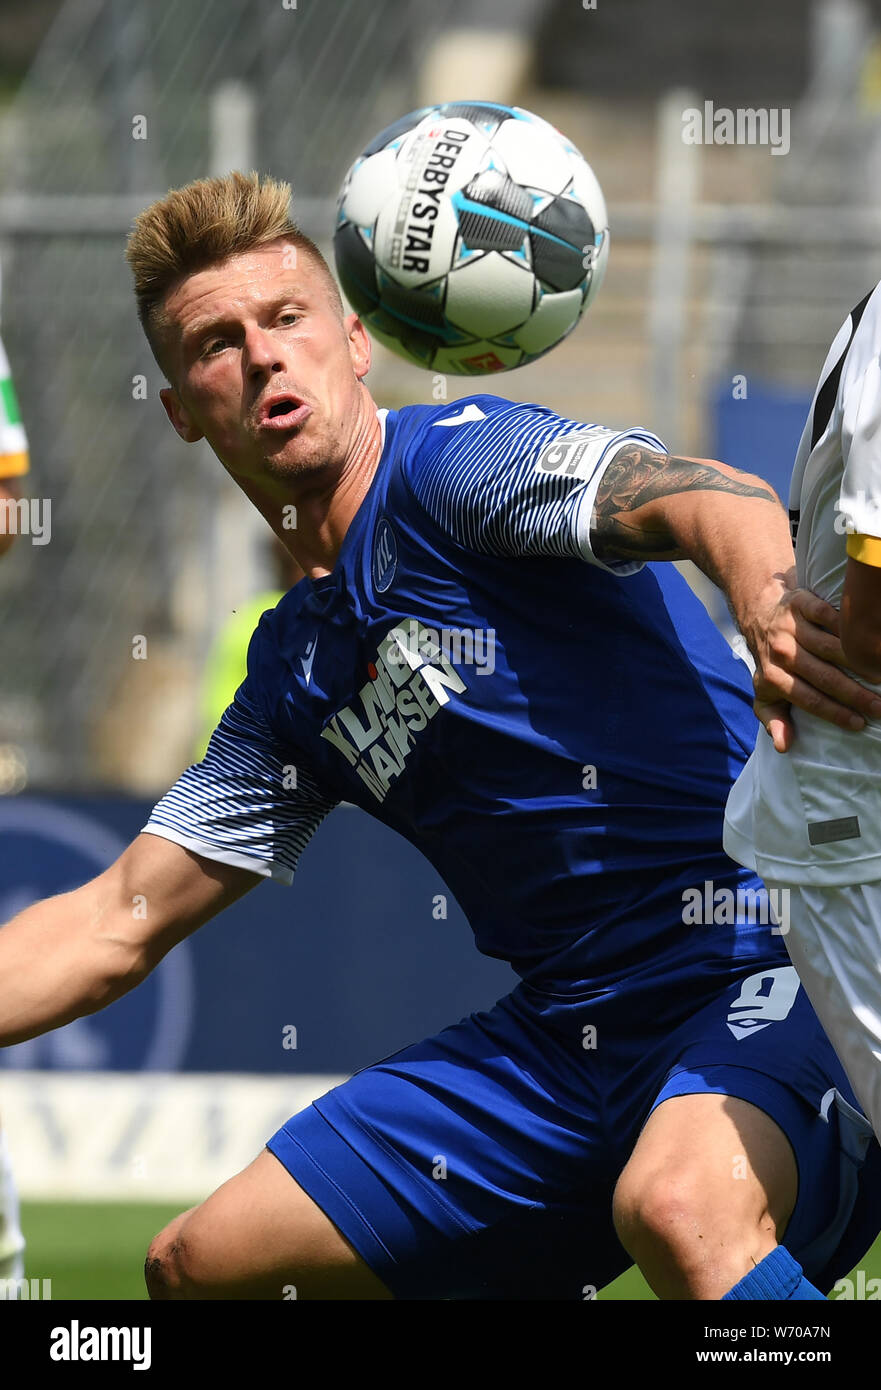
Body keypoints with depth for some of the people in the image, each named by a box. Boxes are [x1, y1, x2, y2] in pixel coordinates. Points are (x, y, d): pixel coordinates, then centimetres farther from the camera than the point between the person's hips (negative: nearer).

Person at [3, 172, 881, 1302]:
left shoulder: (452, 460, -7)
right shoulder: (296, 672, 16)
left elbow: (692, 494, -26)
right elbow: (117, 926, 21)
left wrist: (770, 596, -50)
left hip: (768, 967, -9)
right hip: (566, 1031, 9)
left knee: (678, 1209, -42)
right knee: (198, 1266, 12)